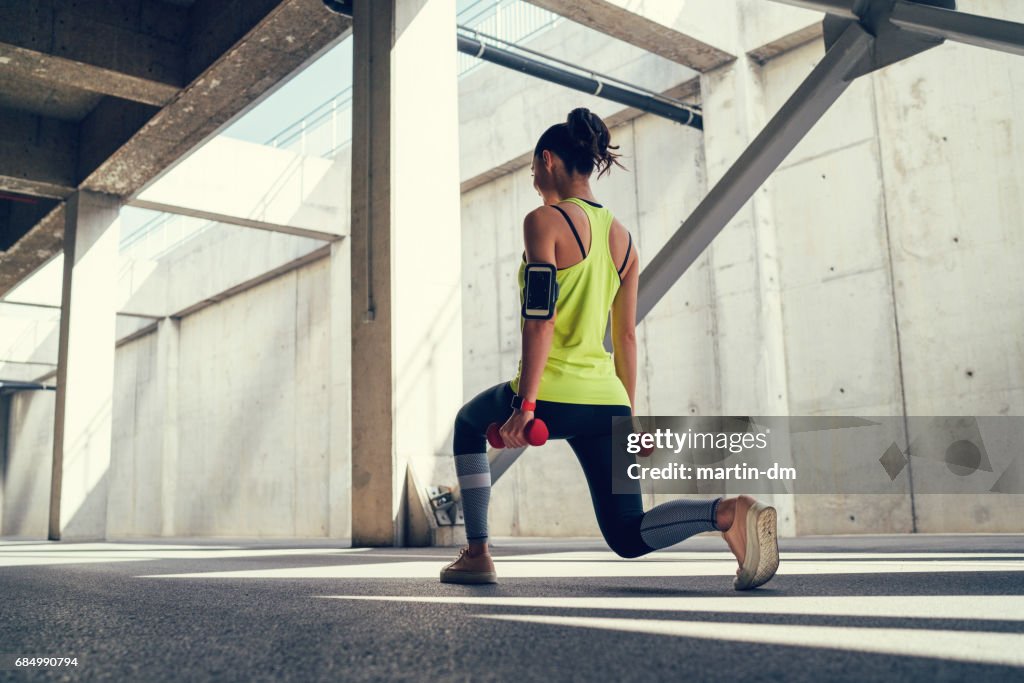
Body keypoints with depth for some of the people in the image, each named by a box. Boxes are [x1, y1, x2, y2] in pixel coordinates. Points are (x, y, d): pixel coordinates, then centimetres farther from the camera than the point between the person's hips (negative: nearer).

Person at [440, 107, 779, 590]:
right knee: (628, 536, 10)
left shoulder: (544, 221, -5)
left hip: (553, 396, -6)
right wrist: (628, 416, 20)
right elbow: (626, 337, 16)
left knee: (469, 423, 28)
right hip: (606, 401, 6)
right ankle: (728, 512, -20)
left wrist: (525, 405, -16)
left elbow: (540, 318, -15)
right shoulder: (623, 238, 15)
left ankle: (476, 555, 23)